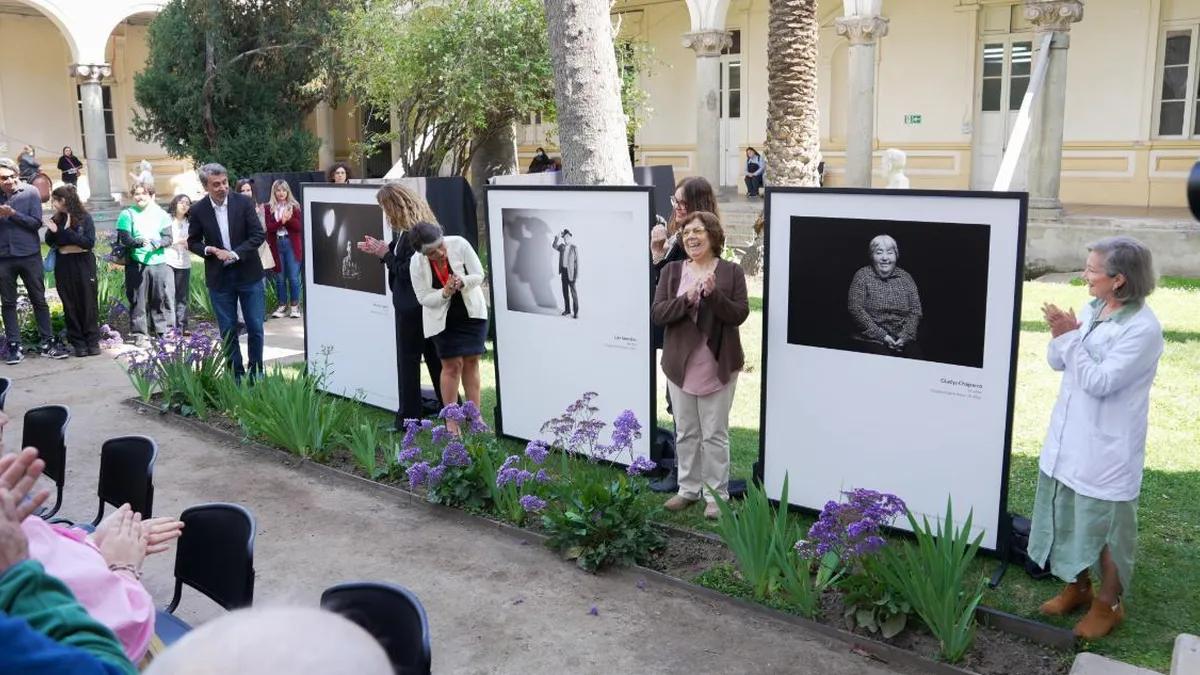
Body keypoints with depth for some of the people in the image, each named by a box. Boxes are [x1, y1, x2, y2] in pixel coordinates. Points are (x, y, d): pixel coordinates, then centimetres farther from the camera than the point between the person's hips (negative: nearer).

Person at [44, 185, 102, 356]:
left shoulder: (85, 217, -6)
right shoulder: (56, 219, 5)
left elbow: (90, 242, -15)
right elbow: (49, 242, 5)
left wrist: (67, 231, -17)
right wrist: (53, 231, -14)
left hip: (83, 264, -4)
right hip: (64, 266, 4)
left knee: (88, 303, 1)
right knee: (70, 305, 3)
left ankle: (93, 341, 7)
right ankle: (78, 343, 7)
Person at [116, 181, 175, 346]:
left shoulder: (161, 214, 7)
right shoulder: (127, 214, 2)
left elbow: (168, 238, 2)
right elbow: (124, 239, -7)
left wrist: (157, 243, -18)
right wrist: (140, 242, -26)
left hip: (159, 262, 1)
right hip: (136, 263, -1)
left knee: (164, 298, 1)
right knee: (138, 300, 3)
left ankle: (166, 332, 11)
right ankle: (139, 334, 12)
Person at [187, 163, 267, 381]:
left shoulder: (244, 202, -6)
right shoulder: (198, 210, -3)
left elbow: (259, 234, -8)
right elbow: (193, 242, 7)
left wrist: (235, 253, -19)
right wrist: (209, 250, -14)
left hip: (248, 273, -1)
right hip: (219, 278, 1)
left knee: (255, 327, 5)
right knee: (228, 330, 7)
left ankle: (256, 373, 19)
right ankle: (236, 375, 18)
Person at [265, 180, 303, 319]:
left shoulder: (294, 206, 3)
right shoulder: (268, 208, 4)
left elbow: (299, 227, -3)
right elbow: (269, 227, -6)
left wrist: (289, 219, -20)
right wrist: (282, 221, -20)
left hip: (292, 244, -1)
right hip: (276, 245, 1)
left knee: (293, 277, 0)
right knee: (280, 278, 8)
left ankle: (294, 306, 11)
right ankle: (282, 305, 18)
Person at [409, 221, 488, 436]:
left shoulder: (459, 244, -19)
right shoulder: (417, 263, -19)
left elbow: (478, 275, -12)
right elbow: (424, 298, -13)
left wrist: (462, 282, -33)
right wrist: (445, 293, -31)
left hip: (472, 312, 2)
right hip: (443, 319, -1)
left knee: (471, 362, 7)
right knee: (452, 365, -3)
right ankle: (450, 420, 8)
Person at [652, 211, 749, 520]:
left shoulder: (732, 271, -3)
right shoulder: (671, 271, 4)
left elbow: (739, 314, -10)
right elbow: (657, 314, -5)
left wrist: (713, 294, -24)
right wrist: (686, 299, -21)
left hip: (718, 366, -3)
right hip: (681, 364, 3)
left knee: (715, 434, 4)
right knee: (685, 433, 13)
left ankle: (716, 495, 14)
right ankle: (689, 489, 26)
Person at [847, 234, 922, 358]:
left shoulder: (906, 277, 12)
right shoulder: (862, 276, 3)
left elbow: (915, 310, 8)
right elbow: (855, 309, -6)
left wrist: (906, 335, -9)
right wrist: (882, 336, -12)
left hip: (903, 340, 3)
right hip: (873, 339, -3)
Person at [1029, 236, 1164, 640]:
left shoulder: (1142, 328, -21)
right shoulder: (1091, 309, 2)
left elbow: (1100, 382, -24)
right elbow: (1057, 363, 6)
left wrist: (1072, 336, -24)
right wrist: (1061, 334, -14)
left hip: (1107, 448, -8)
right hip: (1069, 436, 8)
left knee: (1106, 526, 7)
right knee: (1067, 516, 19)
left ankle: (1108, 604, 26)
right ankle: (1077, 587, 38)